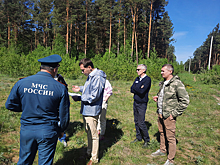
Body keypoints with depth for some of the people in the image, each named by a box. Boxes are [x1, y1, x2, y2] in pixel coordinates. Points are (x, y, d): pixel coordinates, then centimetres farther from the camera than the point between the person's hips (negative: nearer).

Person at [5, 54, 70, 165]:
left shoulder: (21, 83, -6)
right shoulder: (60, 88, -12)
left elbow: (10, 105, 4)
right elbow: (64, 115, -7)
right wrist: (60, 131, 10)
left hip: (26, 130, 3)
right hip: (48, 131, -2)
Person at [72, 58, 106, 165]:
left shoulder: (97, 78, -21)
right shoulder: (90, 76, 11)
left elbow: (94, 96, -24)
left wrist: (79, 98, -18)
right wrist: (80, 89, 13)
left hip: (92, 110, -10)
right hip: (86, 109, 10)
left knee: (93, 135, 4)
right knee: (88, 133, 23)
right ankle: (89, 153, 42)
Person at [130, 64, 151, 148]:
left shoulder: (147, 79, -12)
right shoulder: (137, 79, 12)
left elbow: (142, 91, -23)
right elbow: (132, 89, 3)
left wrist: (135, 88, -8)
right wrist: (139, 89, -12)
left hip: (142, 103, -7)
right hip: (135, 102, 7)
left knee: (141, 123, -4)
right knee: (136, 121, 14)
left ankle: (146, 140, 15)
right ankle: (138, 137, 29)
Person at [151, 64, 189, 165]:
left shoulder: (177, 83, -17)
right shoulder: (163, 83, 9)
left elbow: (185, 100, -19)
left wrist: (174, 113, -17)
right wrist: (158, 98, 5)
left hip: (168, 116, -8)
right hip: (160, 114, 8)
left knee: (170, 138, 5)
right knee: (161, 133, 22)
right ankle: (162, 150, 43)